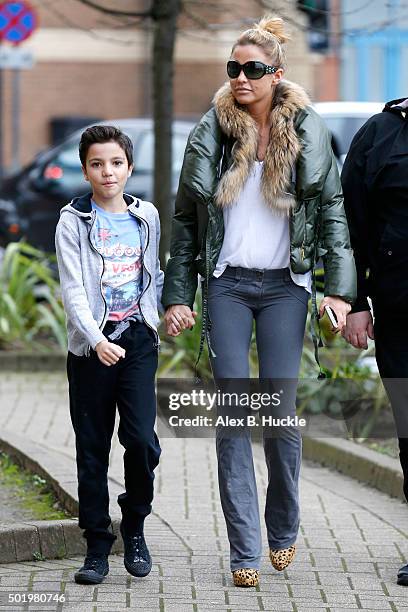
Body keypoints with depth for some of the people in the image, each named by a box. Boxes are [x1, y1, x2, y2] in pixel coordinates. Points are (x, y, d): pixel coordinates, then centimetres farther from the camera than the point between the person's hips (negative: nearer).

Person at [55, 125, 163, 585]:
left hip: (137, 340, 2)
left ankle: (134, 525, 11)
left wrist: (153, 318, 12)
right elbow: (73, 289, -11)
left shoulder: (146, 216, 8)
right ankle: (97, 546, 11)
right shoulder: (73, 222, -3)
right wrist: (97, 340, -23)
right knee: (92, 448, 3)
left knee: (141, 438, -12)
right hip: (91, 345, -1)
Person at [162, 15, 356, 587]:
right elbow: (186, 219, 7)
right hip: (227, 285, 1)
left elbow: (332, 209, 2)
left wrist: (338, 287, -7)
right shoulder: (212, 132, 3)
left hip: (284, 286, -1)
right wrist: (177, 296, 3)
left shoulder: (306, 131, 1)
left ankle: (283, 529, 19)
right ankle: (245, 551, -2)